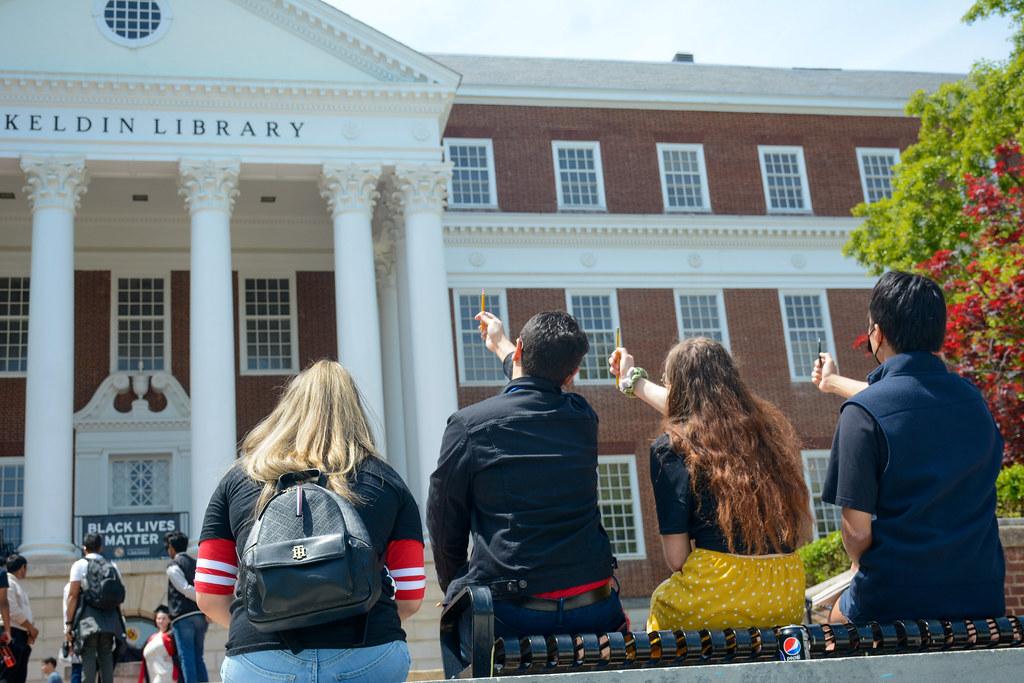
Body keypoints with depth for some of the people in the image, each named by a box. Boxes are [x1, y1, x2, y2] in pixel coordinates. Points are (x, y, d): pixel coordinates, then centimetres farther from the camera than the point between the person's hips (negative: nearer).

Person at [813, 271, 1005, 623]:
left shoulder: (863, 413, -16)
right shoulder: (972, 397, 3)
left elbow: (857, 531, -16)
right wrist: (834, 382, 43)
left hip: (892, 604, -4)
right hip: (981, 598, 4)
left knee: (839, 616, 25)